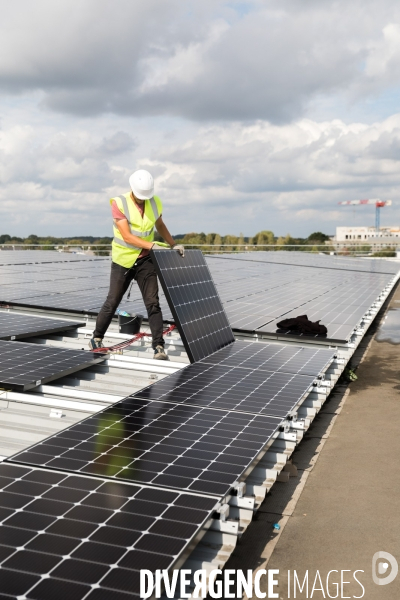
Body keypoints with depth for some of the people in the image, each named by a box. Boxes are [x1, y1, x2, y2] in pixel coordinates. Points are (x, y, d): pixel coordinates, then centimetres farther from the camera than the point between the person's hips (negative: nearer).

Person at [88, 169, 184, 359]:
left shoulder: (155, 202, -1)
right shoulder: (119, 203, -16)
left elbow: (160, 225, 19)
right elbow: (127, 236, -23)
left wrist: (174, 245, 10)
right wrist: (153, 246, -32)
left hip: (146, 260, 3)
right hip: (123, 260, -3)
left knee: (153, 303, -6)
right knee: (112, 302, 6)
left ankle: (159, 347, -4)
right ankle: (96, 338, 26)